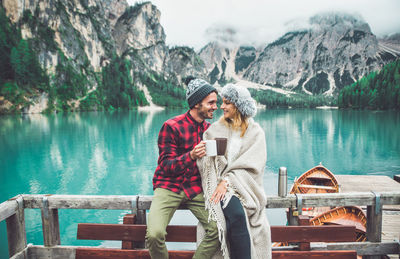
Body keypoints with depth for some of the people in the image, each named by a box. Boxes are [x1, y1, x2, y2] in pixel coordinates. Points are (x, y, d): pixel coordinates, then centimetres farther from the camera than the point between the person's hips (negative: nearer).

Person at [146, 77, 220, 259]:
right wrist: (191, 156, -29)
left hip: (195, 189, 4)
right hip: (169, 187, -4)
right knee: (155, 234, -24)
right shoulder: (171, 126, -8)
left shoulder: (209, 129, 8)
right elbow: (167, 166, -11)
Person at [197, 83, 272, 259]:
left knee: (237, 215, -28)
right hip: (220, 184, 1)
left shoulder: (255, 132, 8)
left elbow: (250, 166, -2)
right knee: (237, 214, -26)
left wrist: (228, 181, -15)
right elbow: (205, 162, 5)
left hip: (244, 186, -1)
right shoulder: (215, 129, 13)